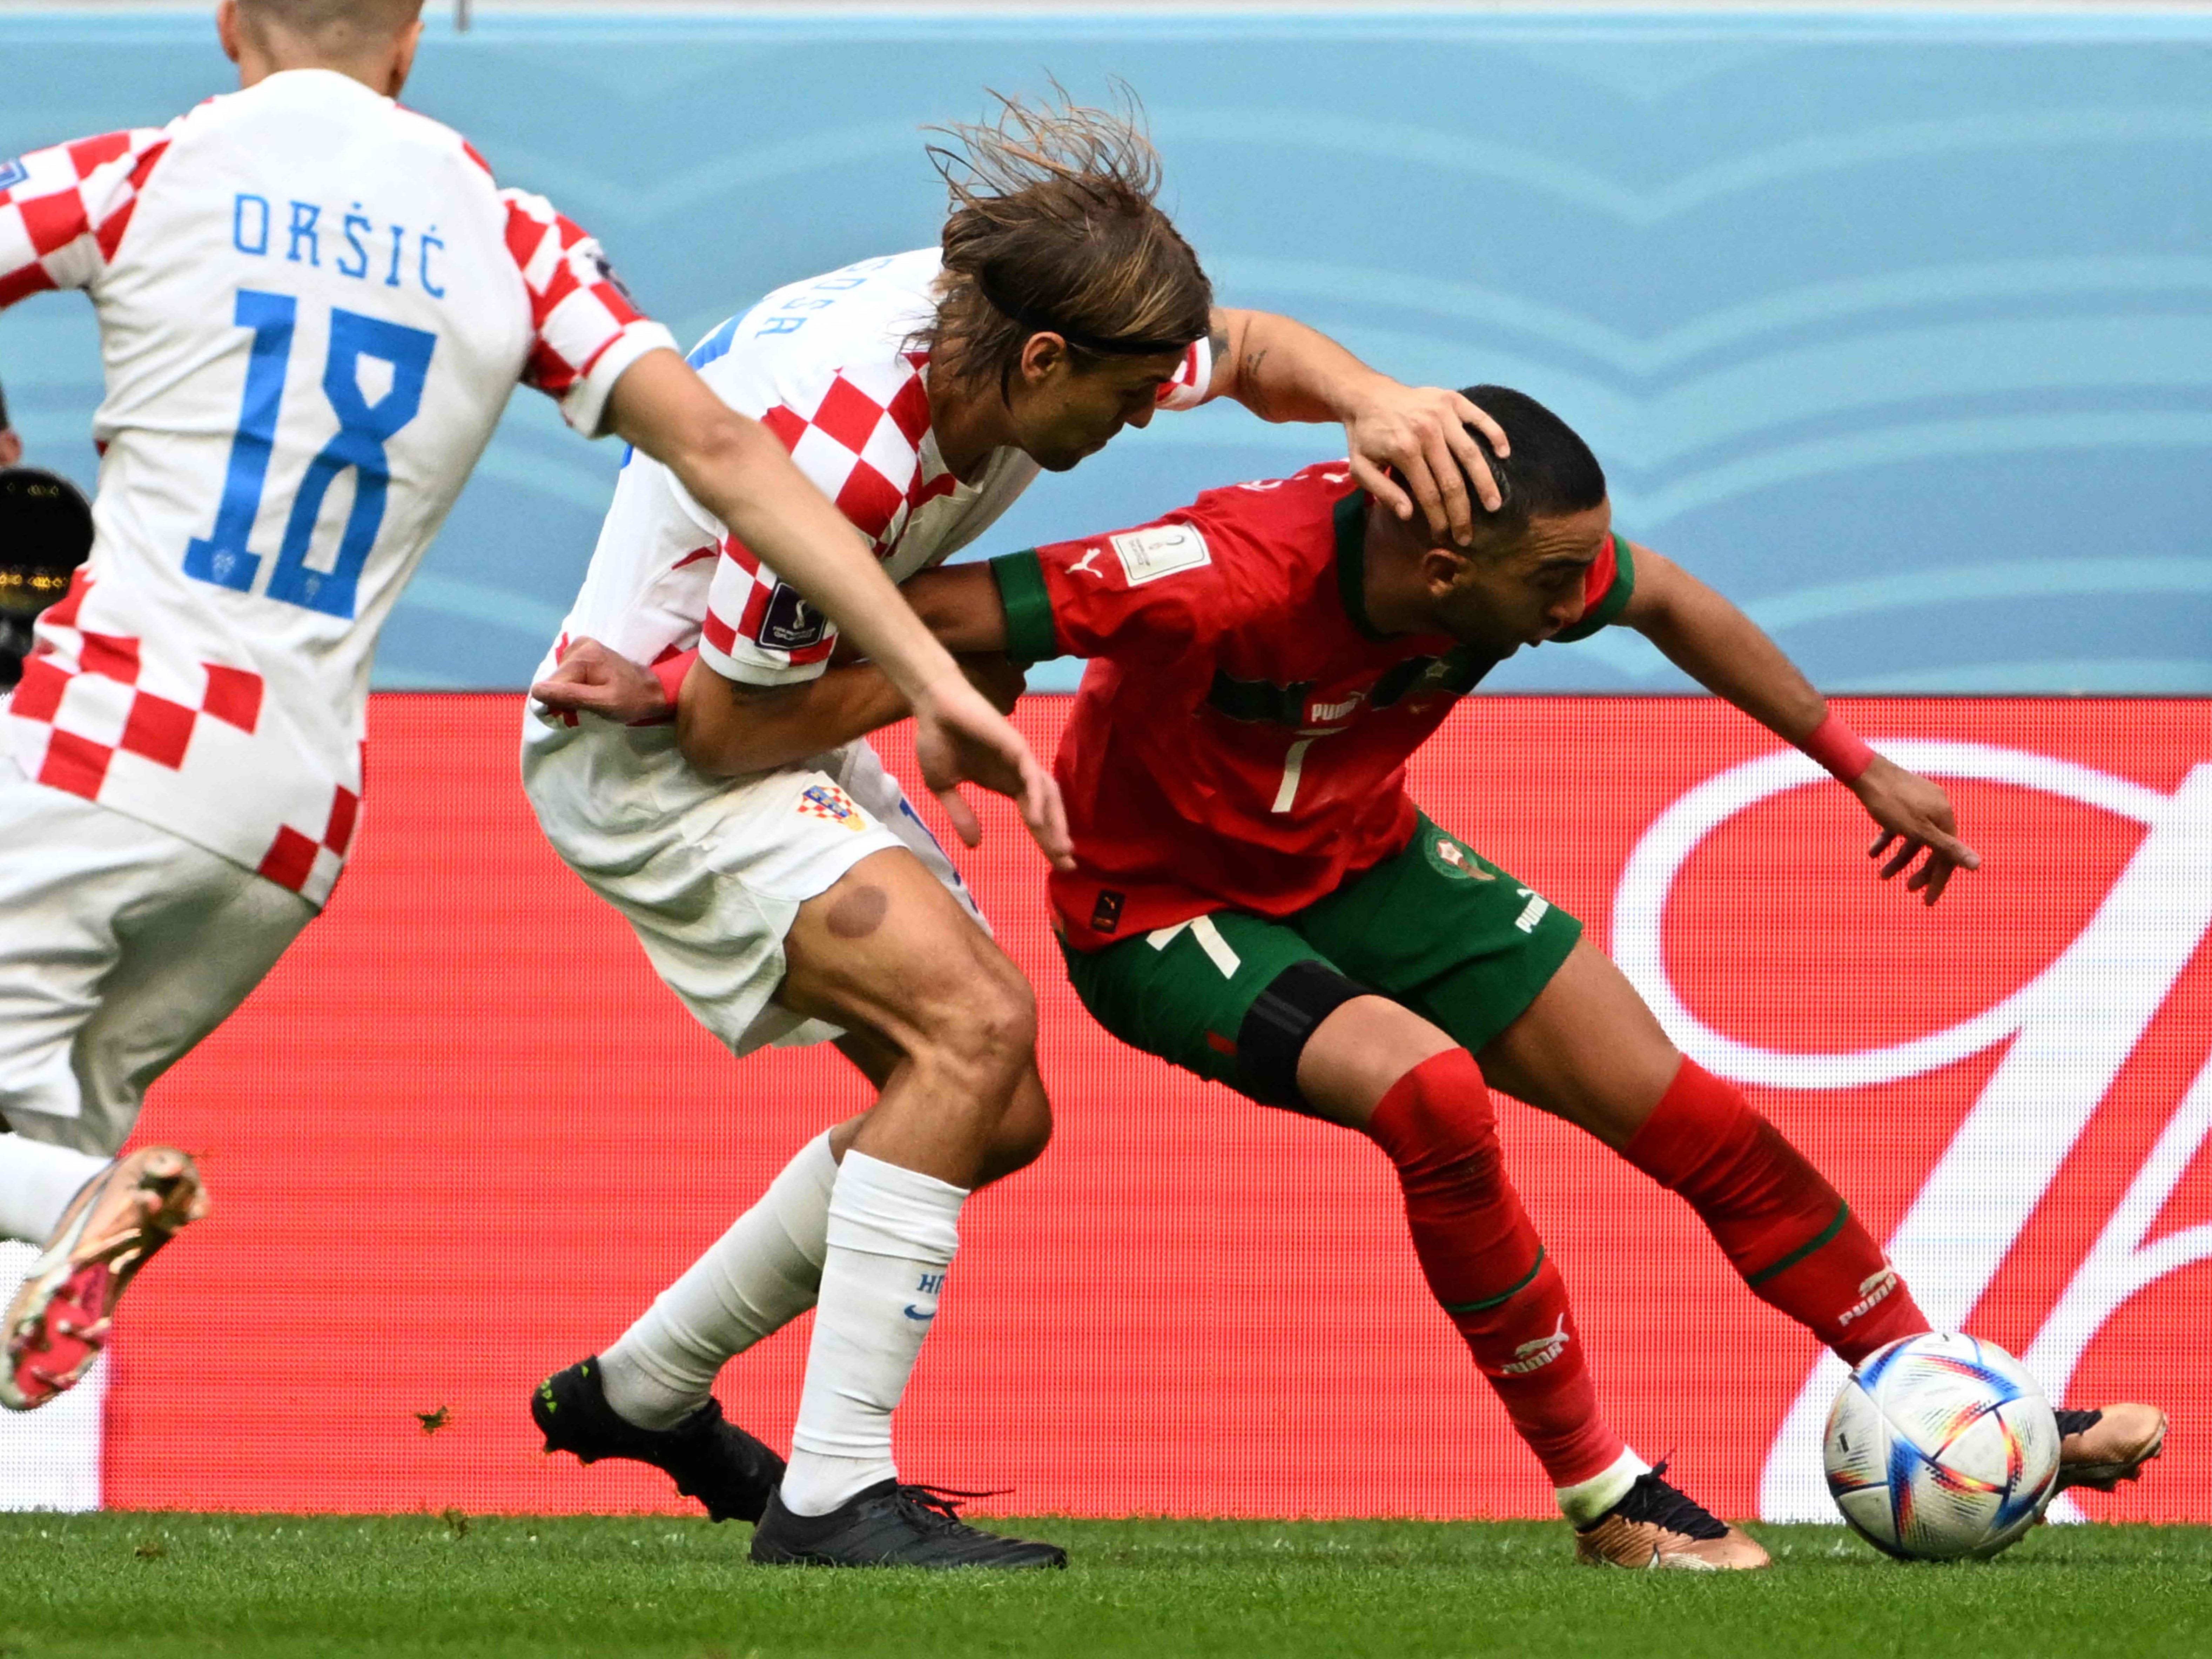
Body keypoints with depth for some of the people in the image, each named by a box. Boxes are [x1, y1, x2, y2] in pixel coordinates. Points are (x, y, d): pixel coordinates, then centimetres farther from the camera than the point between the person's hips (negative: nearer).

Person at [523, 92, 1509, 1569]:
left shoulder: (1007, 321, -10)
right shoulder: (836, 454, -35)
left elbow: (1252, 352, 9)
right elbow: (727, 727, -25)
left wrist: (1374, 403, -12)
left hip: (793, 740, 9)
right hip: (652, 755, -9)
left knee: (994, 1117, 10)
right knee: (972, 1020, -26)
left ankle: (641, 1389, 26)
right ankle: (829, 1494, -25)